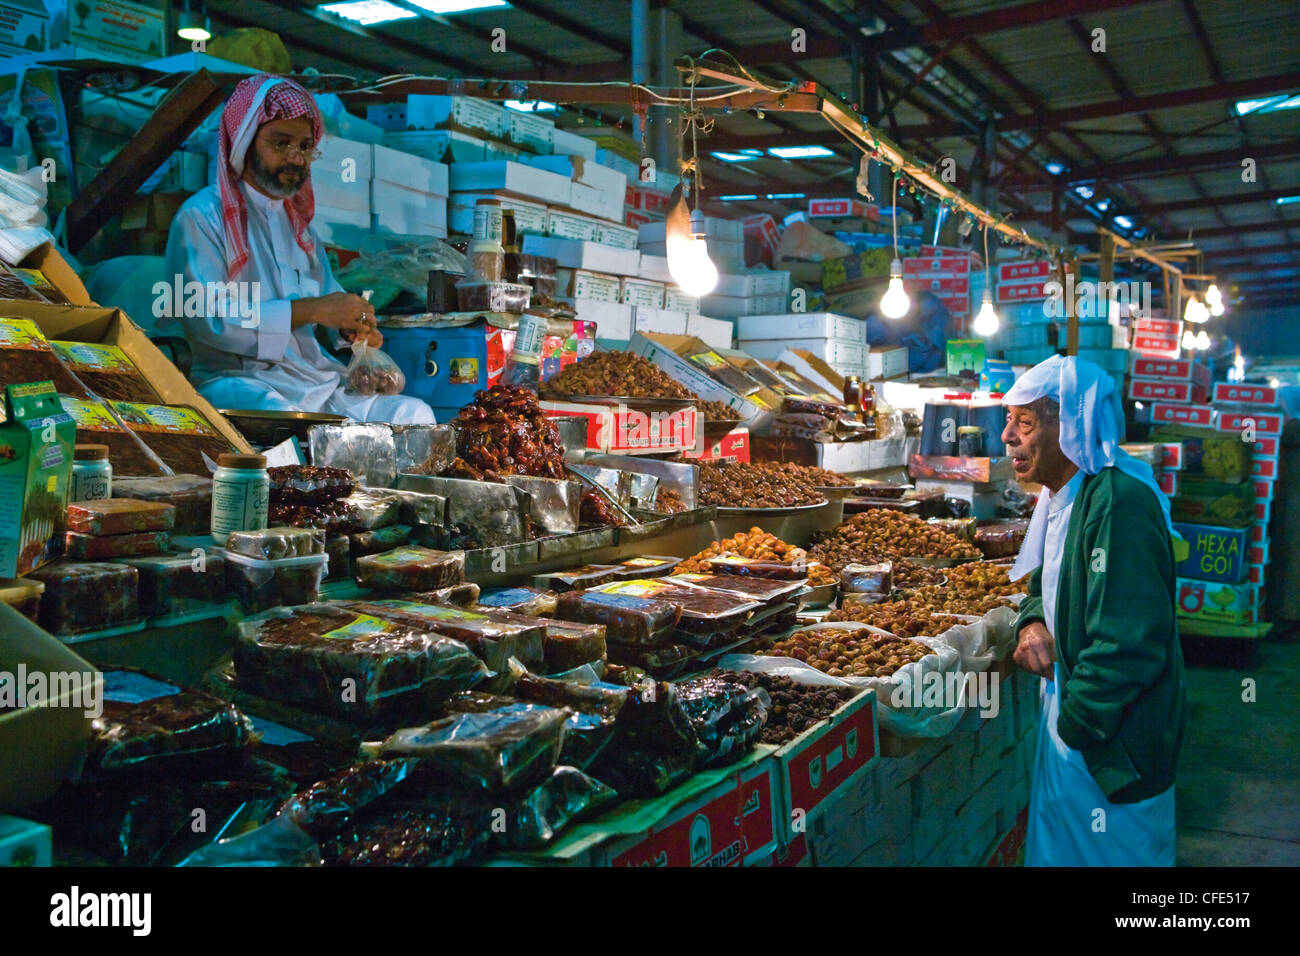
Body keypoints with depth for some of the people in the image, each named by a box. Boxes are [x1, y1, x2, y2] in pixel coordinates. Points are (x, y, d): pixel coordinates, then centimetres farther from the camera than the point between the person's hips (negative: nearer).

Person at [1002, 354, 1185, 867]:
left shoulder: (1119, 503, -28)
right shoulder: (1063, 494, 5)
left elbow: (1129, 645, -30)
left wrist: (1075, 725, -19)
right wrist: (1032, 622, -2)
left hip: (1113, 742, -9)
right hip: (1068, 716, 9)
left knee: (1106, 852, 10)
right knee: (1056, 844, 24)